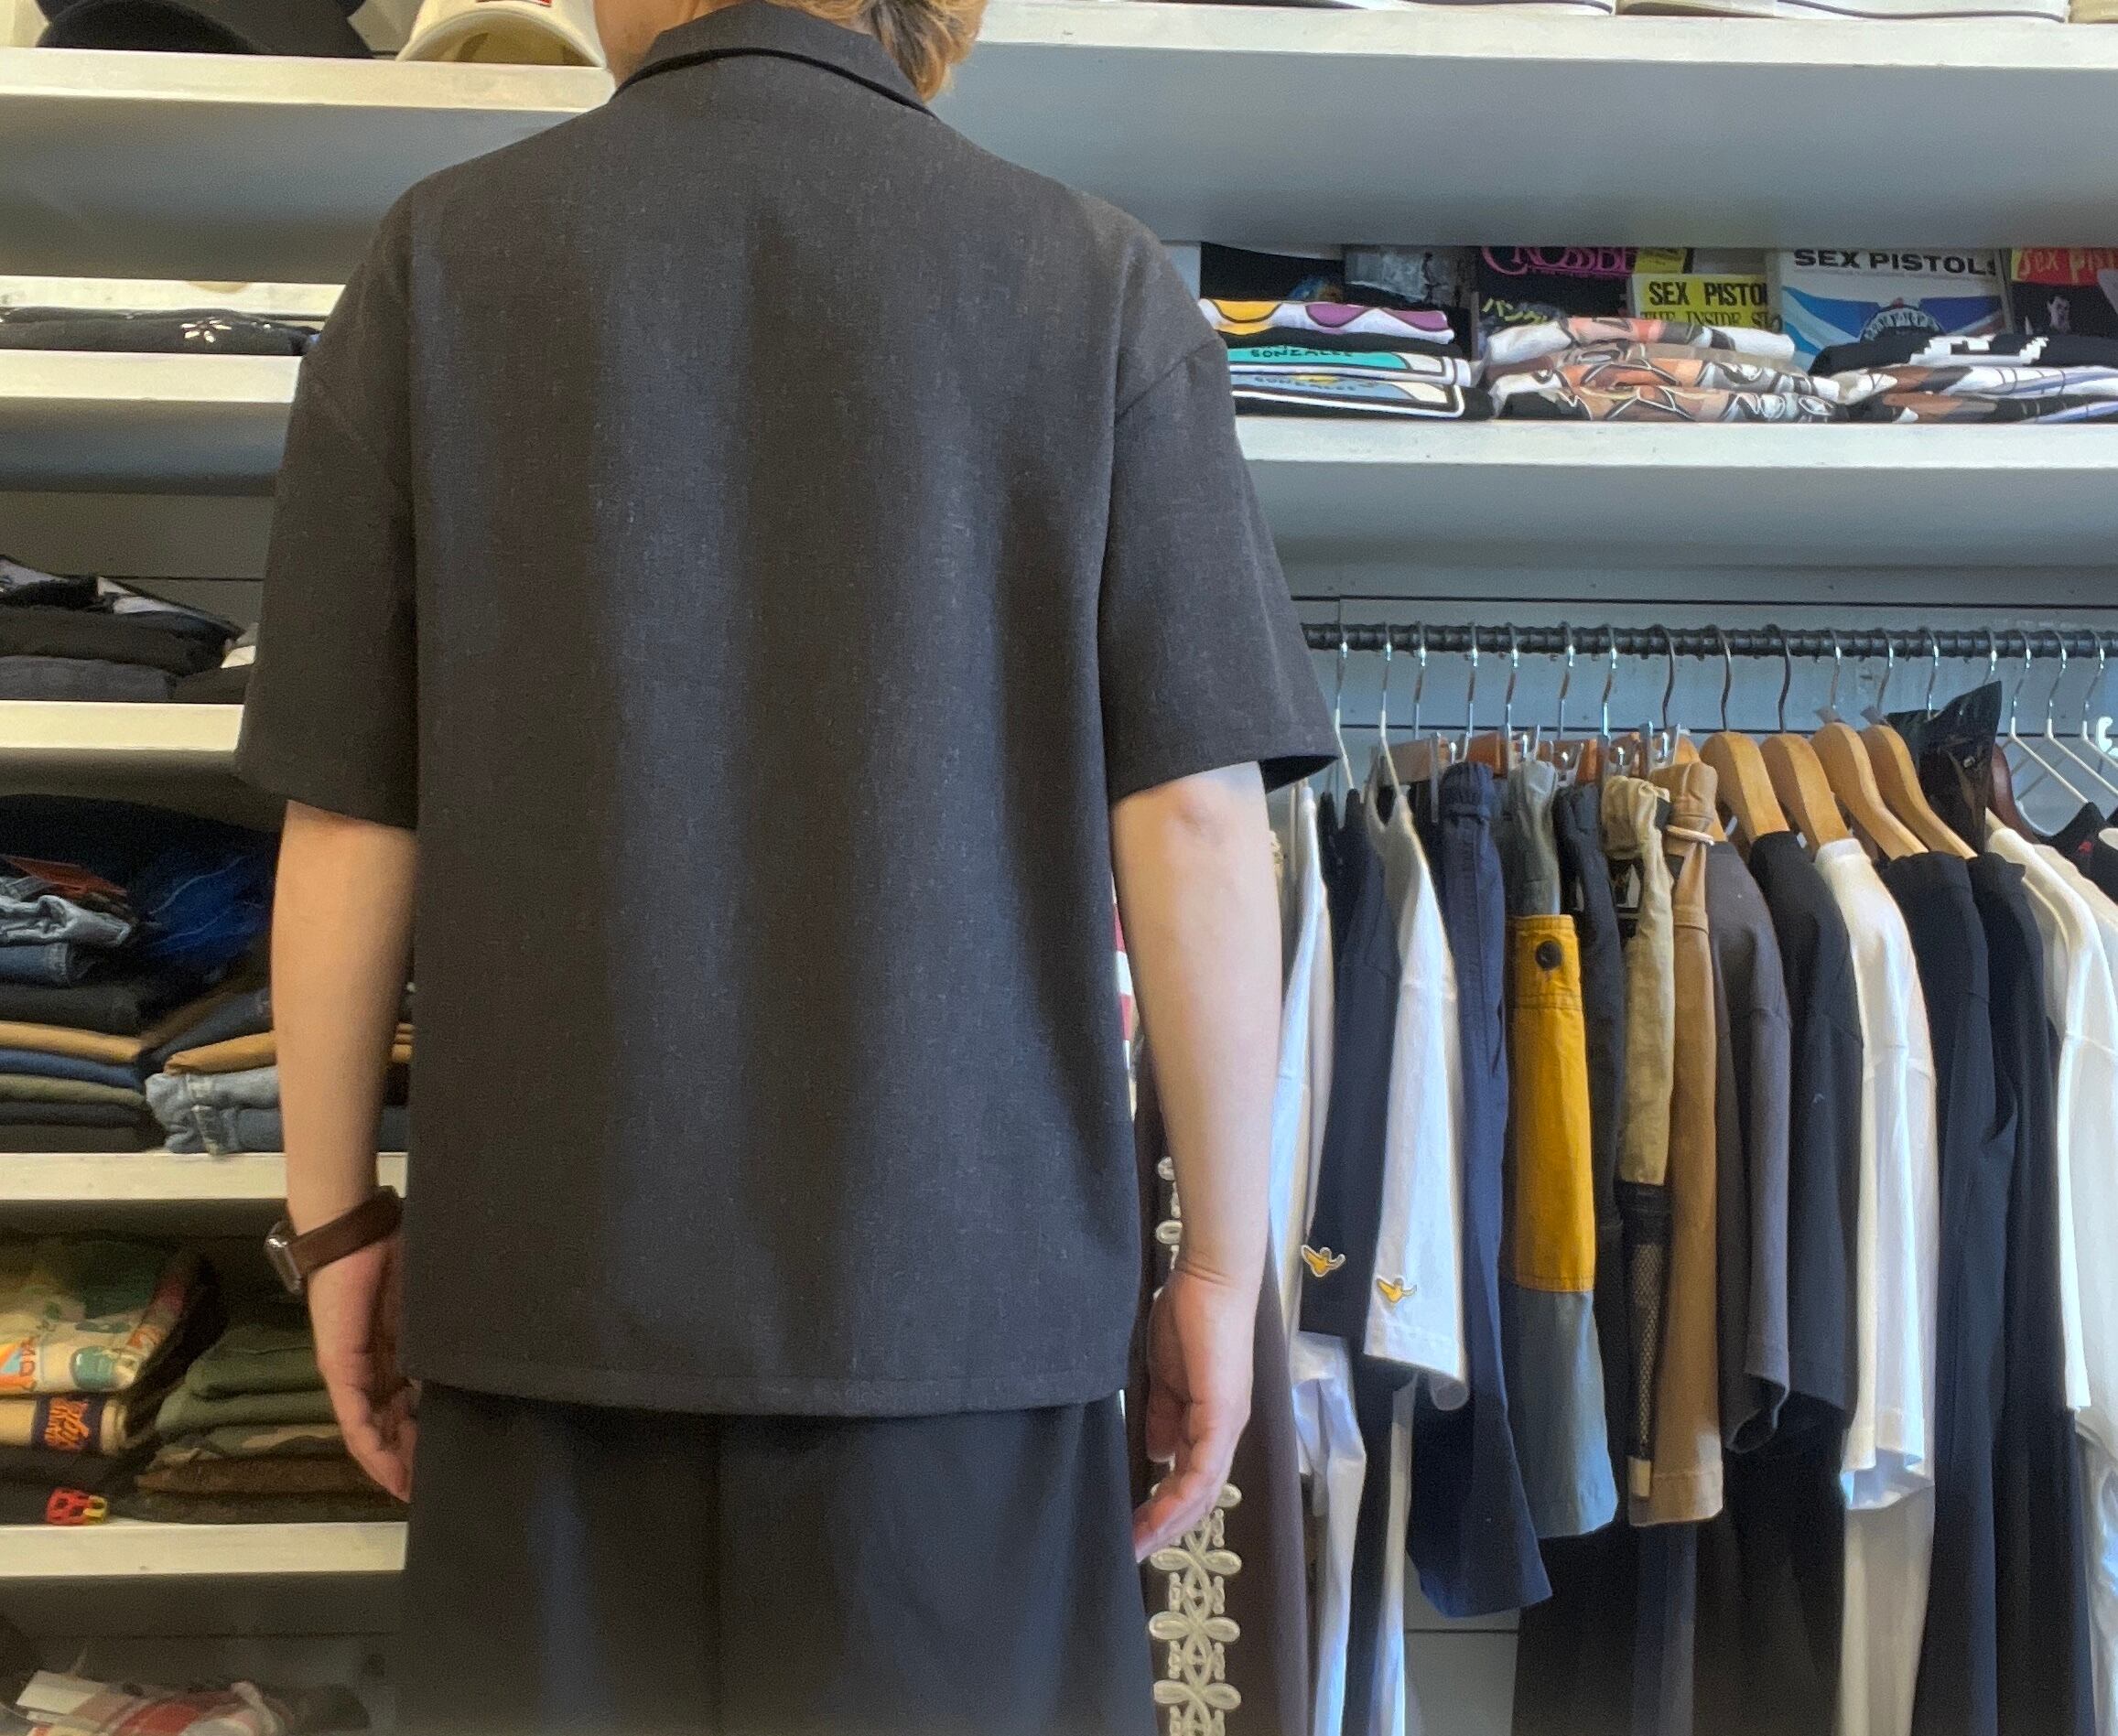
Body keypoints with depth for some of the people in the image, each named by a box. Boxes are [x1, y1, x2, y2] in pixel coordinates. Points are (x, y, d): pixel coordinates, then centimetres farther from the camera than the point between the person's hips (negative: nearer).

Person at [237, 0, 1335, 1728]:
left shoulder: (441, 256, 2)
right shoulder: (1100, 281, -1)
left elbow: (349, 813, 1)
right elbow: (1194, 818, -7)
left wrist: (335, 1215, 11)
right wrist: (1223, 1255, 2)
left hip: (556, 1270, 1)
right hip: (970, 1277, -1)